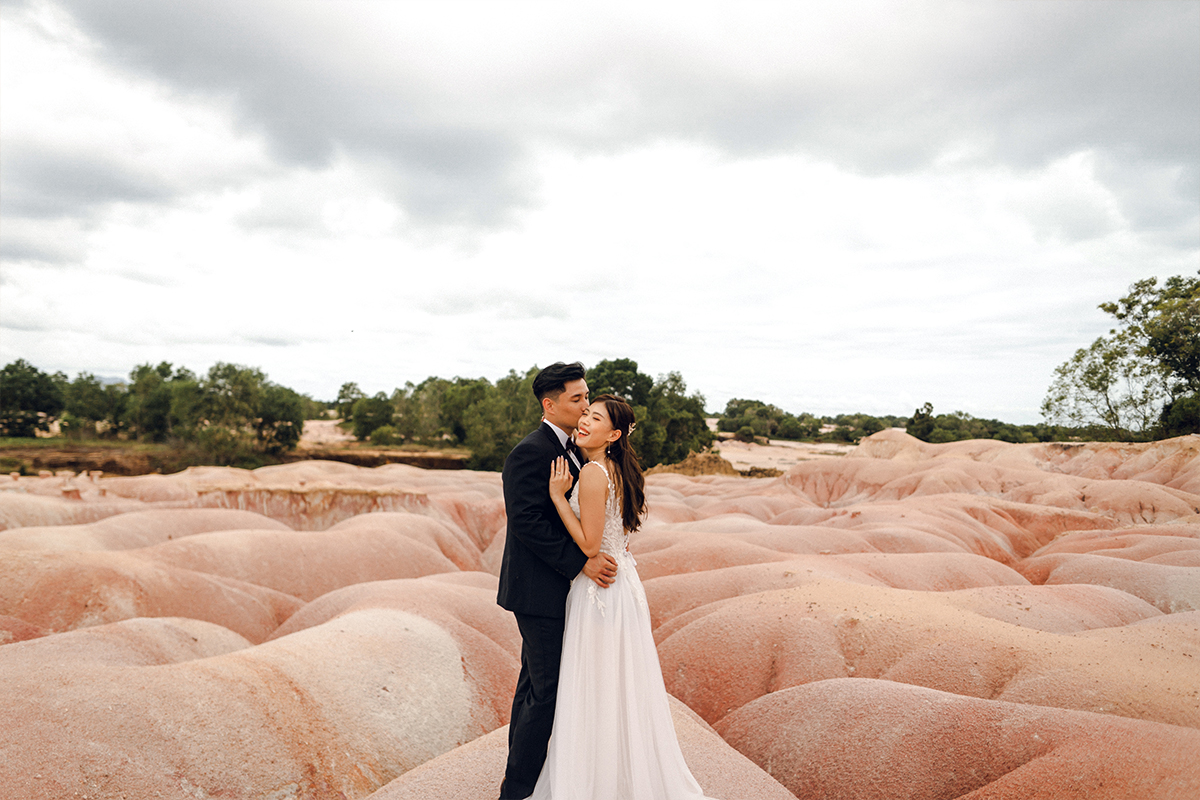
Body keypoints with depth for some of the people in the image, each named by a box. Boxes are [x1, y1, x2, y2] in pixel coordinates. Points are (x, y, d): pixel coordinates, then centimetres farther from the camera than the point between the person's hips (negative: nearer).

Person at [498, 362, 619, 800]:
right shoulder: (530, 453, -18)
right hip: (539, 591, -10)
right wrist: (581, 562, -25)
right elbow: (526, 522, -25)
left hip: (552, 588, 10)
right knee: (548, 692, -3)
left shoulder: (572, 450, 12)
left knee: (533, 685, 19)